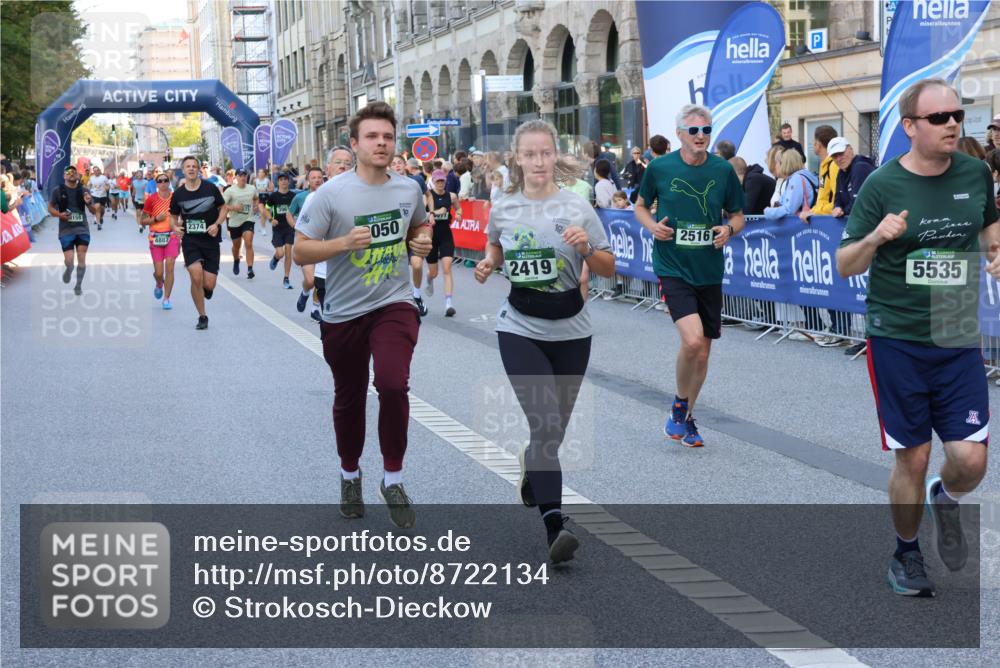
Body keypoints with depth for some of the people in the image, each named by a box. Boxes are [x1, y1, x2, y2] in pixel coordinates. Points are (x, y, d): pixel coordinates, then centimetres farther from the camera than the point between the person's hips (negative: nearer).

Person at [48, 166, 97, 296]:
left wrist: (89, 203, -16)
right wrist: (60, 214, -12)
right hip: (66, 230, -1)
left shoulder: (84, 191, 4)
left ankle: (78, 286, 15)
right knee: (69, 260, -7)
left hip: (82, 229, 1)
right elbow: (50, 208, 8)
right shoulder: (57, 190, 0)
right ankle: (69, 270, 30)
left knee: (82, 259, -2)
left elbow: (94, 211, 6)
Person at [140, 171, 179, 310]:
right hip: (156, 238, 0)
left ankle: (166, 299, -2)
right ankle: (159, 285, 38)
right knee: (158, 272, 1)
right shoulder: (151, 199, -2)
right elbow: (142, 221, 0)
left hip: (172, 236, 0)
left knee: (169, 267, -12)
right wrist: (156, 219, -14)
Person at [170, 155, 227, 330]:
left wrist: (216, 224, -11)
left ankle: (207, 288, 36)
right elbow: (173, 216, 14)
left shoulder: (210, 188, -3)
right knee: (196, 276, -18)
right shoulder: (178, 194, 1)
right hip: (190, 240, 0)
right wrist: (175, 227, -8)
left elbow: (223, 208, 6)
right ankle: (202, 317, -2)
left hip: (211, 240, 0)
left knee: (209, 284, -6)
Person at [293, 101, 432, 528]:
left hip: (394, 305, 1)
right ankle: (350, 474, 39)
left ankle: (393, 480, -4)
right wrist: (344, 242, -25)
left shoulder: (409, 189, 1)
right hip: (344, 313, -1)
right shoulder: (331, 193, -11)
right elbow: (300, 252, -10)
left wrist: (422, 241, 0)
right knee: (349, 398, 13)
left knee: (393, 384, -22)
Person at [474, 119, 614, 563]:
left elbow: (609, 269, -1)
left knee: (554, 427, 14)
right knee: (545, 426, -15)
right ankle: (554, 527, -19)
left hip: (570, 332, 1)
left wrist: (587, 249, -20)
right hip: (520, 330, -1)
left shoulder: (577, 208, -4)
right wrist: (488, 265, 2)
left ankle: (530, 471, 48)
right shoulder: (503, 210, 0)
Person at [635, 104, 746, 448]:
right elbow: (640, 205, 12)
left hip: (709, 272, 3)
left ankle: (686, 418, 30)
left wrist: (729, 230, -11)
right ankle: (680, 405, 4)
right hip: (672, 268, -3)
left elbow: (737, 216, 11)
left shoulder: (724, 170, 0)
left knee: (702, 354, 9)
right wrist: (652, 226, -9)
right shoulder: (659, 168, -4)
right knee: (692, 339, -22)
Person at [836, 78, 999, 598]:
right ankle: (906, 553, 28)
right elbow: (844, 266, -6)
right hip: (896, 341, -2)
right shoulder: (882, 185, -9)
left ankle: (945, 500, 29)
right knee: (913, 458, 4)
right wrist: (875, 238, -25)